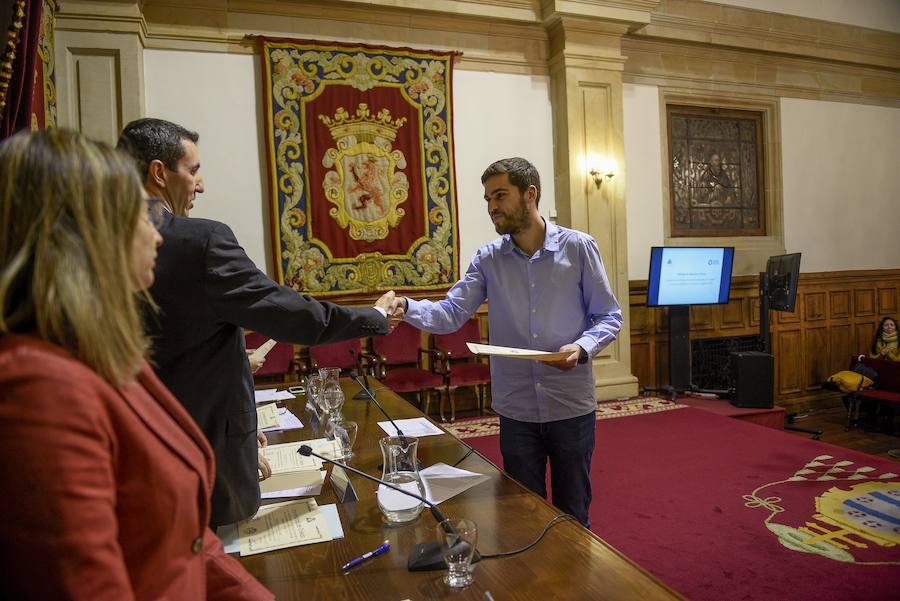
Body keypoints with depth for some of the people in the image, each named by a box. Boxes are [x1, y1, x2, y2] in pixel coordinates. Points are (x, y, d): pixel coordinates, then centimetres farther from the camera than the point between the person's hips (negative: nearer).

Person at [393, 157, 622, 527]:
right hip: (516, 410, 2)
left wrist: (582, 348, -21)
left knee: (572, 514, 17)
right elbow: (451, 313, -8)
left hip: (572, 406, -1)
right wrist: (407, 307, -27)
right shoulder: (488, 259, 1)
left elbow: (608, 316, -1)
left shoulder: (578, 248, -5)